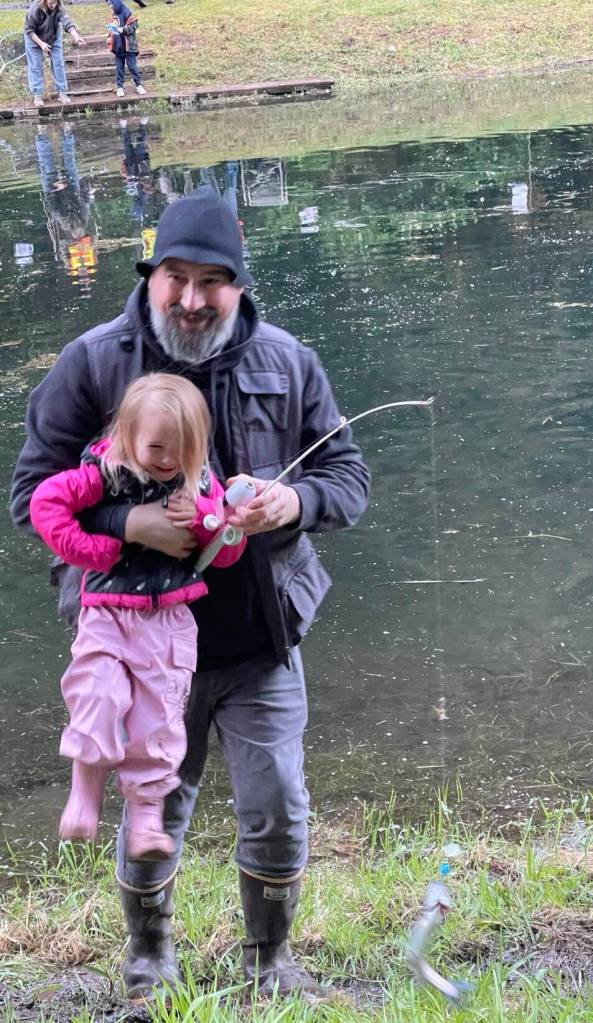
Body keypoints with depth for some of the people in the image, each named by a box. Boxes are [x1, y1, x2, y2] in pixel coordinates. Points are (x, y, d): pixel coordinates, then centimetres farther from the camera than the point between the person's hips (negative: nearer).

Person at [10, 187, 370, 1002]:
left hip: (262, 643, 2)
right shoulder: (92, 363, -8)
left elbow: (349, 478, 4)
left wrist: (294, 501, -20)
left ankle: (269, 961, 34)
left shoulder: (287, 363, -1)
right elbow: (33, 492, -8)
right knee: (152, 819, 12)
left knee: (279, 814, 7)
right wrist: (128, 524, -25)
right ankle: (149, 963, 40)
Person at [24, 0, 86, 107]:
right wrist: (41, 43, -31)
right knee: (35, 66, -1)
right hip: (35, 39, -2)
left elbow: (67, 22, -42)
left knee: (58, 64, 1)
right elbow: (29, 30, -23)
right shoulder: (35, 10, -32)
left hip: (54, 38, 2)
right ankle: (37, 95, 6)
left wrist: (76, 37, -58)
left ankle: (62, 92, 10)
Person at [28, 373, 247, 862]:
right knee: (98, 698, -16)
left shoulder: (202, 485, 1)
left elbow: (230, 550, 4)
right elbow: (46, 501, -14)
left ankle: (147, 819, 16)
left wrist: (204, 516, -16)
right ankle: (86, 794, 7)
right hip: (108, 614, -2)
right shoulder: (106, 474, -10)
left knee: (159, 720, 5)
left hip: (171, 620, 3)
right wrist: (91, 550, -17)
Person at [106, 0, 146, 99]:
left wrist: (123, 29, -25)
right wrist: (110, 39, 8)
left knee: (132, 66, -3)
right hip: (118, 46, 7)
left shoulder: (126, 12, -11)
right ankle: (119, 87, 10)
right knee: (119, 67, 7)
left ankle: (139, 85, 5)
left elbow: (134, 25, -15)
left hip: (128, 46, -7)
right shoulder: (114, 14, 12)